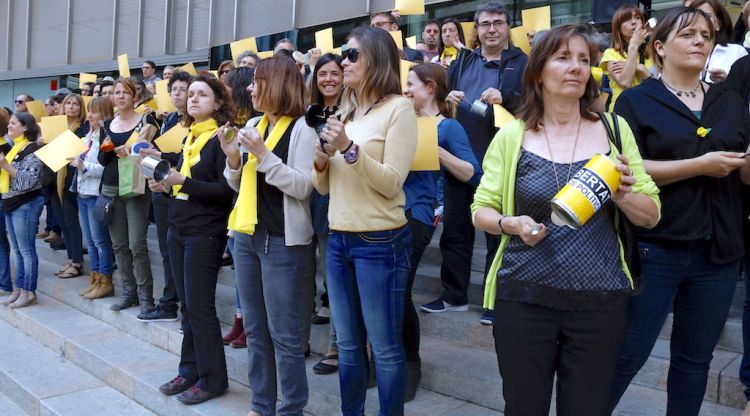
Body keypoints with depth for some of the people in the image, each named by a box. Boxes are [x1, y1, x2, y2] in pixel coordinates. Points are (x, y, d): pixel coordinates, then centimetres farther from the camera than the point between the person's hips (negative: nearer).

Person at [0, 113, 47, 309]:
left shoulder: (32, 150, -11)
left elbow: (28, 180, -19)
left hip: (26, 204, -9)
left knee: (26, 250, -3)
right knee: (16, 250, 12)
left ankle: (29, 292, 3)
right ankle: (18, 290, 19)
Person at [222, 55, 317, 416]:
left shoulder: (302, 129, -8)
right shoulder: (252, 126, 13)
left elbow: (302, 187, -17)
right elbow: (239, 185, 17)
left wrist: (262, 153, -19)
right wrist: (234, 159, -2)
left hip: (284, 242, -7)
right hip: (246, 236, 8)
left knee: (285, 335, 0)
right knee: (255, 330, 15)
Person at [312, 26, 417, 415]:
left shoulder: (398, 108, -7)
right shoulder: (343, 111, 13)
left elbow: (391, 183, -14)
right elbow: (323, 187, 14)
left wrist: (350, 148, -22)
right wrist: (322, 160, -6)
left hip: (380, 243, -7)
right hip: (338, 241, 7)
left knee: (385, 347, 4)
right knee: (348, 344, 17)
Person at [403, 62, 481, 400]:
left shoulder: (448, 127, -3)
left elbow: (474, 175, -12)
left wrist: (436, 150, -20)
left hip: (415, 215, -7)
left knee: (399, 292, -4)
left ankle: (411, 364, 17)